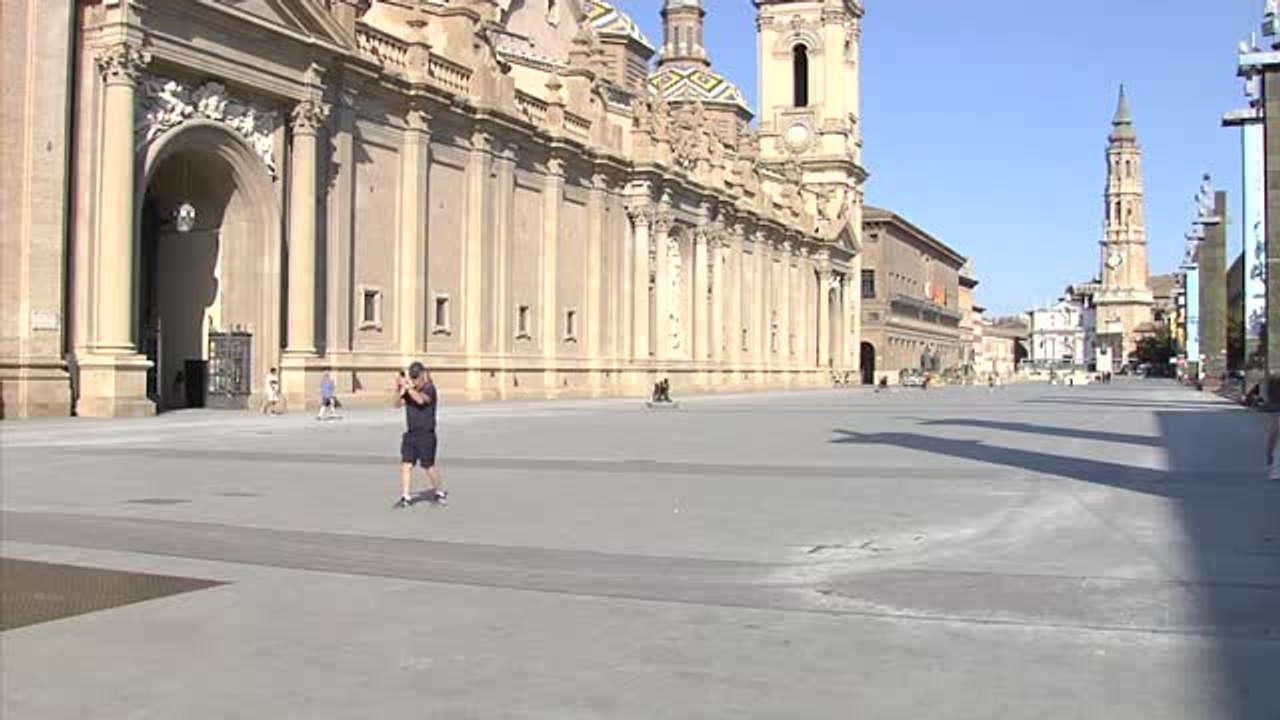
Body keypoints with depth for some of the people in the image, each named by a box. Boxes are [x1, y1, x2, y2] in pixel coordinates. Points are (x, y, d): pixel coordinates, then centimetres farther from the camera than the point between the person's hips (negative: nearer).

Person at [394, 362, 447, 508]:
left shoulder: (430, 389, -8)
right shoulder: (410, 390, 11)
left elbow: (420, 400, -27)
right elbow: (398, 403, 5)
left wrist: (407, 387, -28)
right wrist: (398, 389, -11)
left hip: (426, 434, -6)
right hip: (410, 434, 6)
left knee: (428, 466, 1)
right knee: (406, 464, -2)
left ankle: (439, 493, 22)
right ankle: (405, 497, 3)